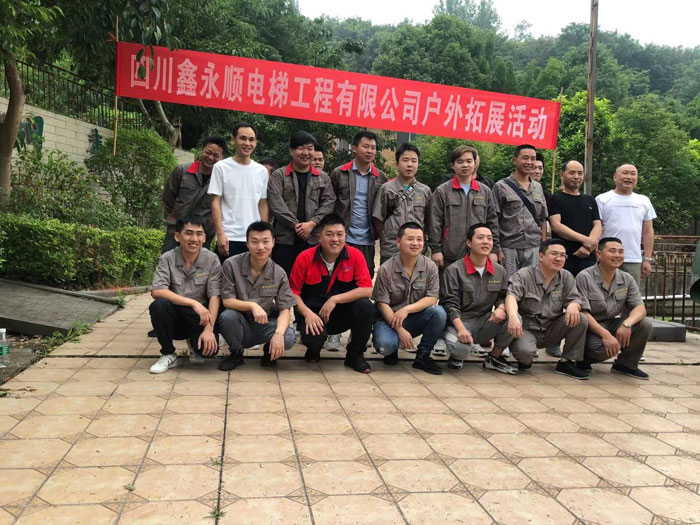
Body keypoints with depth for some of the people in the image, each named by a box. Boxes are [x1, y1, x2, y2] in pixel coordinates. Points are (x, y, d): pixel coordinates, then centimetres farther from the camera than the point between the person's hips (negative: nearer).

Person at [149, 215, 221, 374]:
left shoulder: (212, 260, -8)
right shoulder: (167, 258, -8)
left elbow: (214, 297, -12)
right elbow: (156, 291, -20)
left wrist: (209, 329, -26)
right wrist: (193, 303, -27)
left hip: (200, 318, -1)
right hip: (174, 318, 1)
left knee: (210, 347, -29)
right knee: (158, 305, -31)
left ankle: (194, 346, 12)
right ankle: (168, 355, -6)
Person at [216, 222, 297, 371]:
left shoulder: (279, 273, -7)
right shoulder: (231, 265, -12)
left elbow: (285, 309, -9)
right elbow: (227, 300, -13)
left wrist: (279, 333, -30)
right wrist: (252, 305, -32)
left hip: (265, 324, 1)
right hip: (239, 324, 0)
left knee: (288, 338, -29)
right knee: (227, 316, -35)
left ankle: (270, 350, 10)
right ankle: (236, 353, -2)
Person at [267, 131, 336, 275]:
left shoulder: (323, 178, 13)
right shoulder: (278, 175, 5)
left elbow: (329, 202, 3)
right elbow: (276, 203, -6)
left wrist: (312, 223, -11)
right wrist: (295, 225, -14)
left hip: (313, 240, 2)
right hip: (284, 240, -2)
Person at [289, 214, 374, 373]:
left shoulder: (355, 255, -7)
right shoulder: (305, 258, -8)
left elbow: (367, 290, -15)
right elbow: (293, 292, -5)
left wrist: (335, 299, -21)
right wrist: (307, 313, -22)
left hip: (343, 313, 2)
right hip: (313, 313, -2)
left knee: (366, 306, -28)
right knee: (312, 338, -34)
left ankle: (355, 355, -1)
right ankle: (313, 350, 11)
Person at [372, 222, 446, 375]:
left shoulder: (430, 266, -3)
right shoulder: (386, 269, -10)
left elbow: (432, 298, -9)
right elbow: (382, 304, -11)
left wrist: (407, 309, -24)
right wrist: (400, 330, -20)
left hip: (416, 319, 3)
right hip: (390, 318, -2)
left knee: (439, 312, -28)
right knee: (384, 345, -33)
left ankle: (423, 356, -7)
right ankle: (393, 350, 9)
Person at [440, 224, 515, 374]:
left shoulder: (500, 271, 8)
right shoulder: (454, 270, -7)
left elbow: (503, 296, 13)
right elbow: (449, 303, -13)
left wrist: (501, 308, -13)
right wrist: (461, 328, -28)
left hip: (485, 322, 5)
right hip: (459, 322, -5)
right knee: (460, 348, -37)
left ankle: (494, 358, 1)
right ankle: (457, 356, 6)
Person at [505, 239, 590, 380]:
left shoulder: (567, 277, 6)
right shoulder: (524, 275, -9)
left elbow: (575, 299, -2)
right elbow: (512, 296, -26)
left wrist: (573, 306, -30)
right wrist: (513, 316, -49)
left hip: (552, 331, 5)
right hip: (527, 329, -4)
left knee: (581, 319, -19)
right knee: (523, 350, -37)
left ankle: (566, 362, -4)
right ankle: (525, 361, 4)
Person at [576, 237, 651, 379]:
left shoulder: (627, 279, 4)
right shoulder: (584, 277, -14)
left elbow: (640, 308, -5)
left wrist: (627, 323, -28)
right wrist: (605, 335, -31)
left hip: (613, 325, 6)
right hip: (590, 328, -6)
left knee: (645, 326, -19)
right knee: (601, 348, -36)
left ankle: (626, 364, 5)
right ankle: (584, 360, 2)